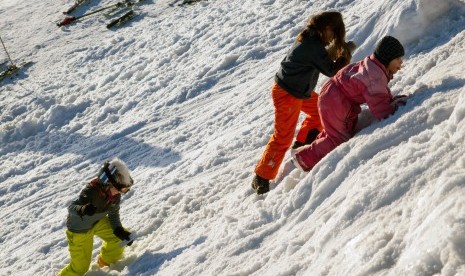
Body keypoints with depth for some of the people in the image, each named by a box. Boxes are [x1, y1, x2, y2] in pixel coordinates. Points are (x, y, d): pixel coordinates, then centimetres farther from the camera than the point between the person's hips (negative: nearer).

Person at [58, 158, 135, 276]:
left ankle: (106, 261, 28)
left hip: (98, 222, 6)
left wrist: (119, 231, -18)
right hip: (79, 229, -6)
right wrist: (83, 209, -62)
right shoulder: (91, 191, -36)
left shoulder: (115, 194, -16)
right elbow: (71, 208, -39)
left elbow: (114, 214, -3)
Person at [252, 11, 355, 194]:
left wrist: (335, 50, -2)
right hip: (287, 95, -10)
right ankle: (261, 178, 1)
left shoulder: (309, 38, 2)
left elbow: (323, 58, 13)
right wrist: (346, 53, -7)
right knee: (283, 137, -6)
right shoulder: (314, 46, -26)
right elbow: (331, 71, -17)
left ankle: (301, 145, 32)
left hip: (298, 90, 10)